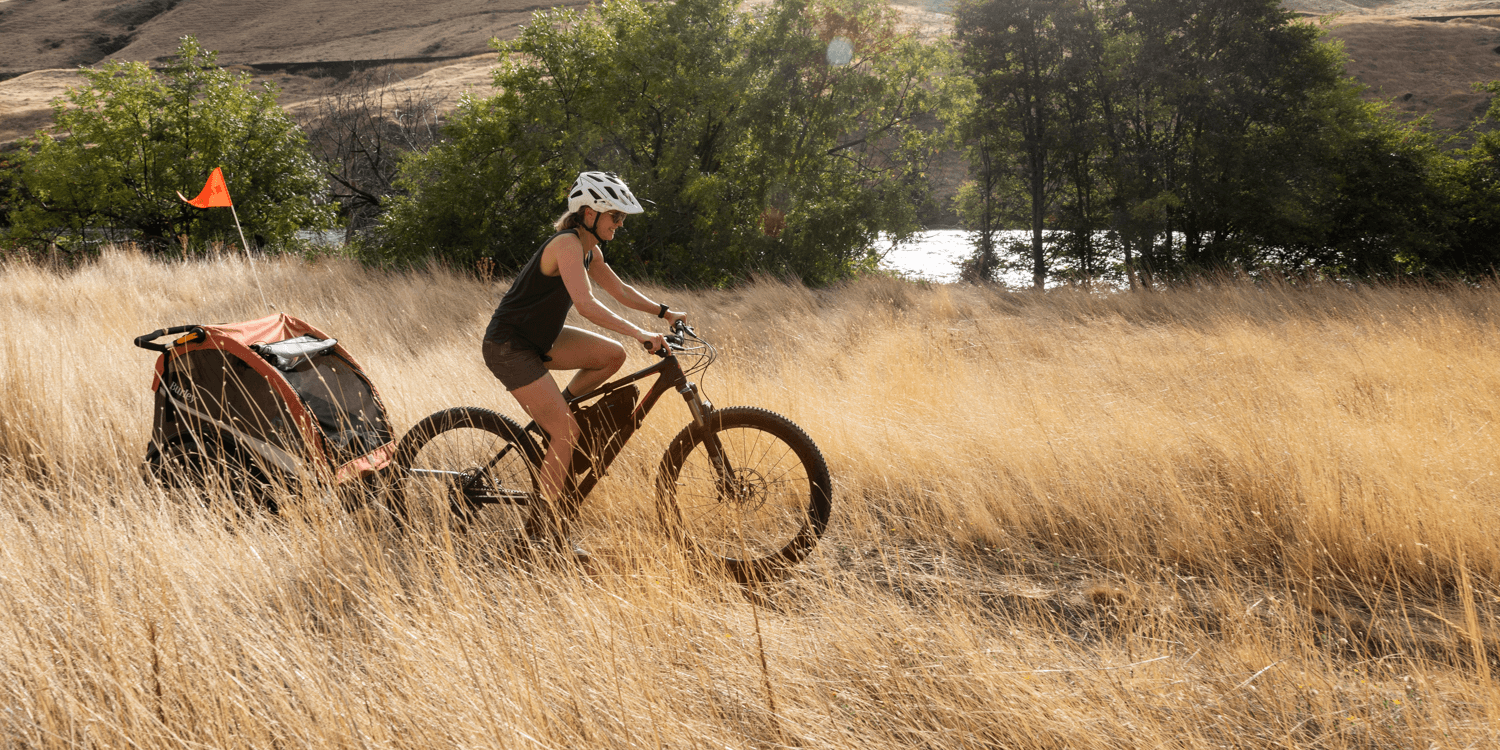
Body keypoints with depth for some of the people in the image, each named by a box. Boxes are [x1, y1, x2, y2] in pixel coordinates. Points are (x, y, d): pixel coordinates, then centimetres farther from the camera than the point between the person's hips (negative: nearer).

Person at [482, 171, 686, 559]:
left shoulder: (591, 251, 6)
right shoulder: (567, 244, -22)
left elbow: (620, 289, 19)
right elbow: (586, 304, -34)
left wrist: (664, 312, 10)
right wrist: (639, 333, -37)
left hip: (539, 338, 9)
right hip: (508, 347, -9)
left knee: (613, 355, 0)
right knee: (567, 432, -13)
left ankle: (551, 412, 11)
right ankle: (545, 525, -3)